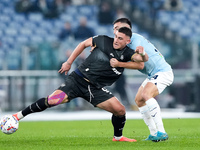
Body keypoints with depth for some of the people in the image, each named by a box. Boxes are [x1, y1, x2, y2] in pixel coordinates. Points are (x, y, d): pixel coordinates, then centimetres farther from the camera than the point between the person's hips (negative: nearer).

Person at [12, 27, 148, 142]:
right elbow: (84, 44, 10)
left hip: (95, 89, 3)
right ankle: (19, 116, -9)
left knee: (120, 110, -10)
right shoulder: (104, 41, -4)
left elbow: (144, 59, -13)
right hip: (78, 79, -3)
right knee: (53, 100, -22)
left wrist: (142, 54, -37)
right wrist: (69, 62, 8)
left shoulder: (127, 54, 1)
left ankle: (118, 137, 19)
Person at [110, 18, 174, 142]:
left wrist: (119, 64, -28)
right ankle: (154, 134, 8)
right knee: (139, 100, 8)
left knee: (146, 95, -29)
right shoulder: (128, 42, 13)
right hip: (153, 75, 11)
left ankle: (161, 132, -31)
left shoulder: (136, 40, -18)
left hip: (163, 72, -11)